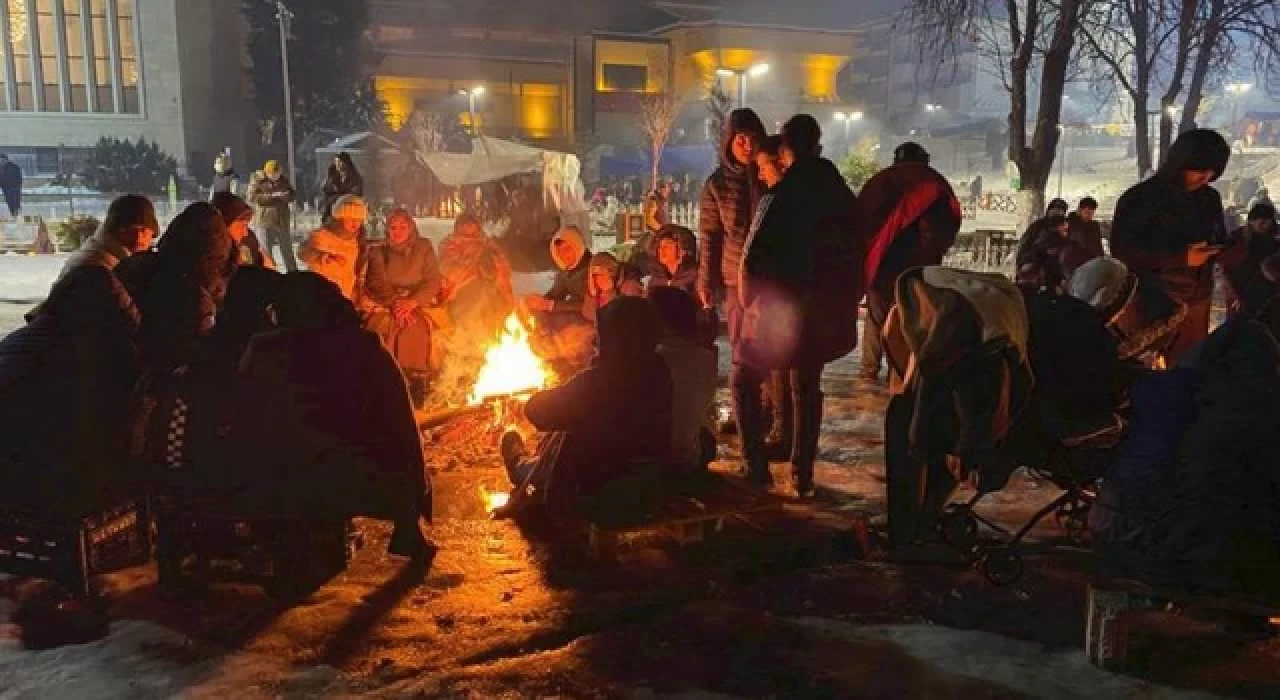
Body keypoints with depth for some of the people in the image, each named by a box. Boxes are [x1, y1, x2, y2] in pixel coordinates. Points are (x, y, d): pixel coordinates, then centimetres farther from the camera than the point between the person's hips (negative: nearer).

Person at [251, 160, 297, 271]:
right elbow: (252, 198, -14)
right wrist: (271, 196, -23)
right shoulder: (259, 182, -4)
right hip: (266, 221, -3)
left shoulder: (284, 181, 7)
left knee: (287, 249, 10)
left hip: (283, 221, 3)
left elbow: (294, 195, 10)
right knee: (265, 251, 0)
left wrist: (286, 196, -13)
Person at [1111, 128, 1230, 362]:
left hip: (1198, 302, 5)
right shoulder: (1139, 199, -8)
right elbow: (1122, 251, -14)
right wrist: (1181, 258, -20)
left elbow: (1219, 240, 19)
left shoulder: (1209, 198, 9)